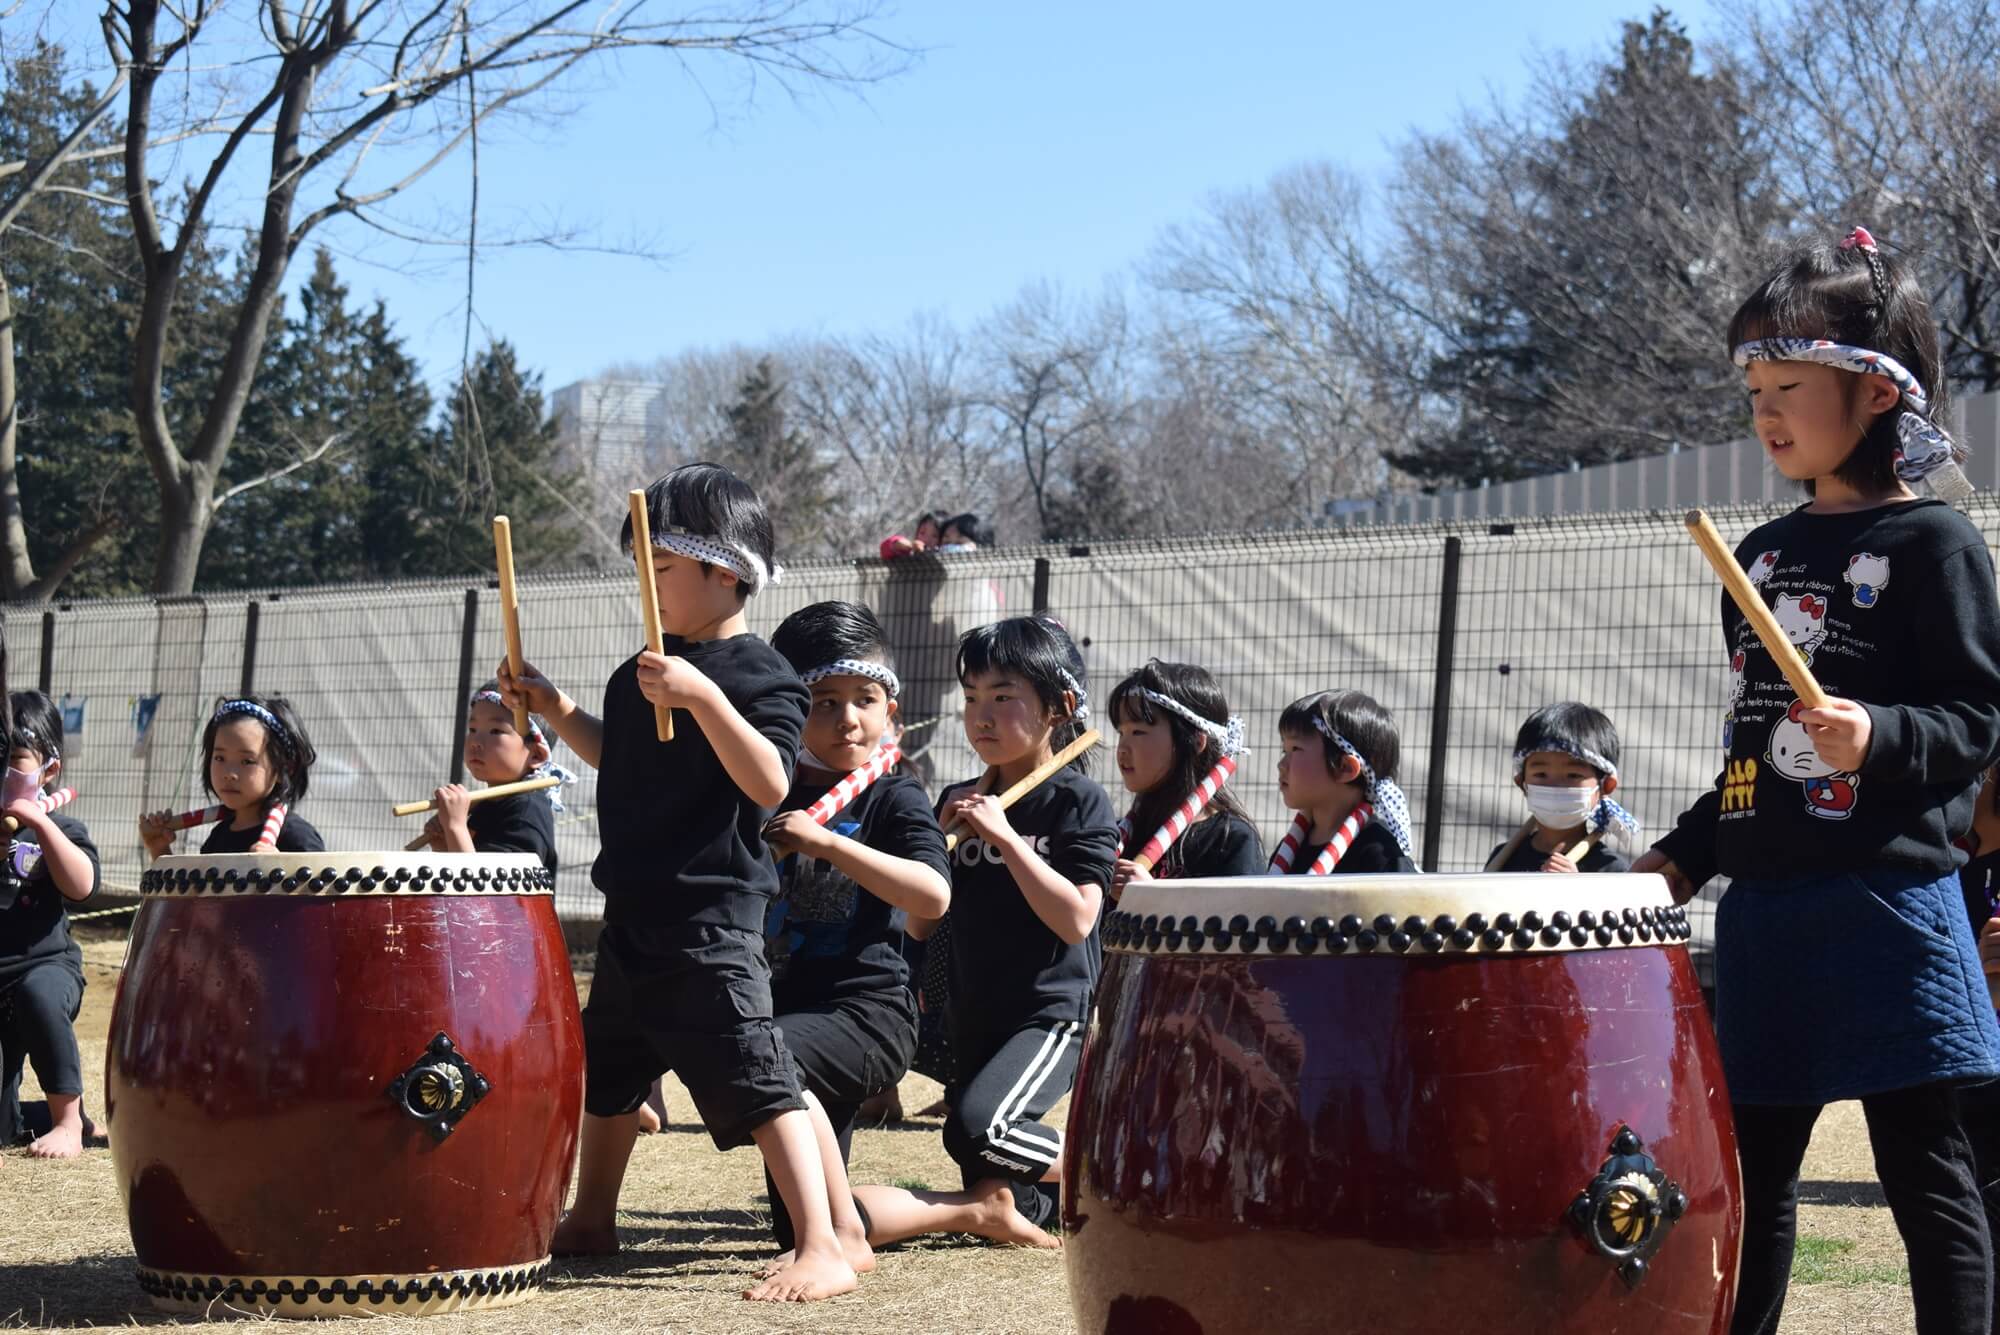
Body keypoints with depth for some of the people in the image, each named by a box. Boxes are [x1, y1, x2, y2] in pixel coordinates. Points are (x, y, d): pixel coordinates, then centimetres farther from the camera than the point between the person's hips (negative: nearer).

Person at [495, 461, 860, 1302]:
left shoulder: (760, 677, -14)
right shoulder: (642, 673, 11)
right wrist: (553, 709, 14)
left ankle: (824, 1250, -12)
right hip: (634, 914, 9)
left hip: (710, 923, -9)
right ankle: (591, 1221, 41)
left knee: (755, 1084, -13)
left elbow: (770, 782, -28)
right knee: (605, 1074, 22)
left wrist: (703, 697, -37)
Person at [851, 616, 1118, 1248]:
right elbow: (919, 924, 8)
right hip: (973, 1021, 7)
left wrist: (1004, 835, -20)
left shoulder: (1079, 801, -7)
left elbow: (1076, 920, -18)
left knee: (977, 1131, -31)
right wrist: (940, 840, -6)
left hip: (1051, 1013, -7)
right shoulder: (959, 803, 10)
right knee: (999, 1199, 6)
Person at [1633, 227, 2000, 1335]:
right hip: (1763, 910, 7)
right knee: (1752, 1171, 11)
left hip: (1887, 902, -7)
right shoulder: (1761, 555, 15)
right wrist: (1683, 856, 16)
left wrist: (1878, 739, -27)